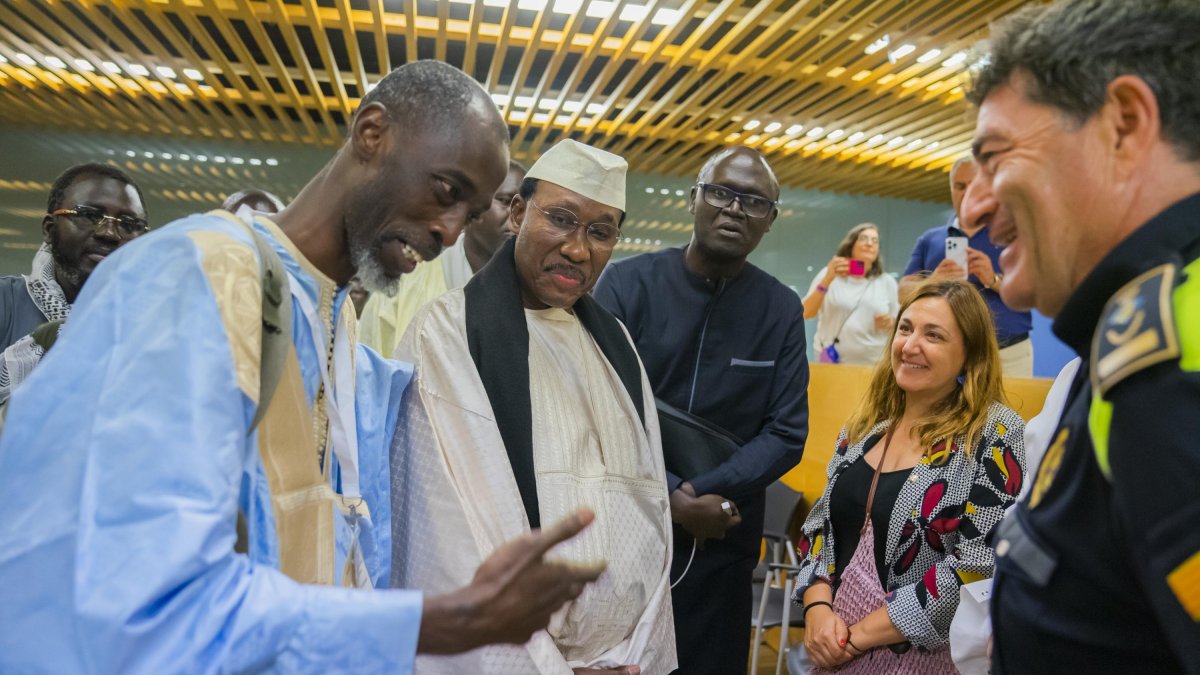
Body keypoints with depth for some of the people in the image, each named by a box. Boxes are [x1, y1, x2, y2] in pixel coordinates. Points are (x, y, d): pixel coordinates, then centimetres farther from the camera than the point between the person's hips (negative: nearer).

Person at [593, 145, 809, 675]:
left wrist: (703, 494, -16)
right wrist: (671, 499, -17)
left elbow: (786, 433, -4)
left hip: (721, 542, 2)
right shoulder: (628, 283, -7)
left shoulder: (782, 310, -1)